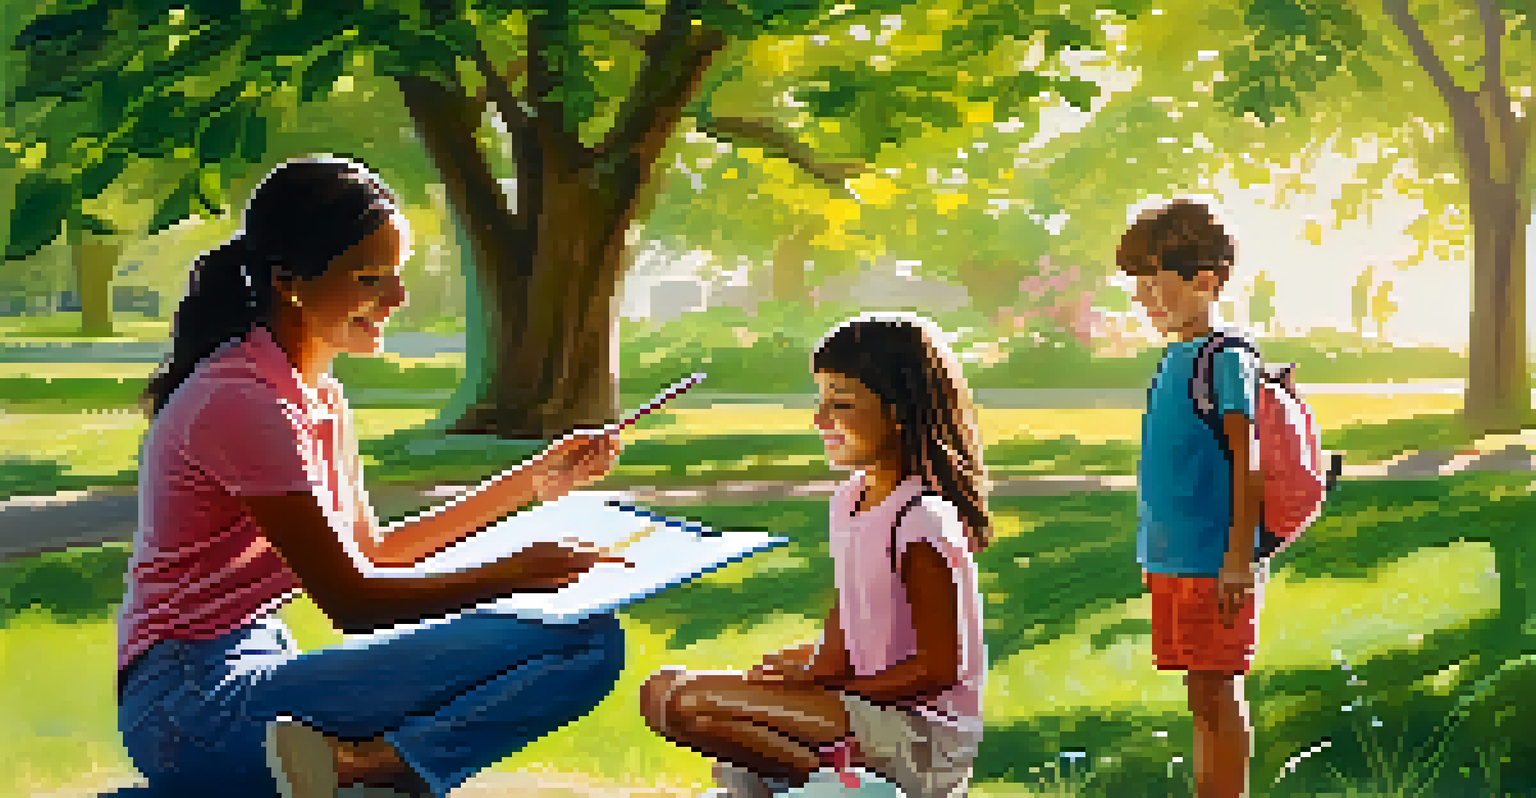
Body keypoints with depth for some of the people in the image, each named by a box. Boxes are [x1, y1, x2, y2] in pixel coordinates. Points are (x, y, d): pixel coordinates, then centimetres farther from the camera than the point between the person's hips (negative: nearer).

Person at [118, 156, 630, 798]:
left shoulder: (320, 399, 15)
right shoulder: (242, 403, -15)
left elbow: (372, 549, 24)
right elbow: (352, 601, -14)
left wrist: (532, 483, 21)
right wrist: (519, 572, -7)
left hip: (251, 671, 10)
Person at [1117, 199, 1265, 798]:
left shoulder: (1226, 360, -13)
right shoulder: (1176, 357, 12)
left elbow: (1248, 465, -15)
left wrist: (1239, 558, -18)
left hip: (1213, 565, -8)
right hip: (1171, 560, 8)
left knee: (1218, 696, -2)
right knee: (1201, 697, 14)